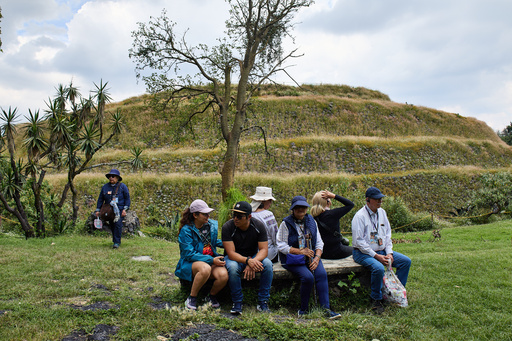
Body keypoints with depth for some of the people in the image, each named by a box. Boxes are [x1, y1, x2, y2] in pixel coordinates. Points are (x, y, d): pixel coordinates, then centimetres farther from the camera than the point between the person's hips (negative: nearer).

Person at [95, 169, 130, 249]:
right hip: (109, 210, 4)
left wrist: (125, 209, -10)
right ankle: (115, 241, 22)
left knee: (118, 224, -17)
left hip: (120, 210, -4)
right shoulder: (105, 187, 9)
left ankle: (117, 242, -12)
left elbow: (127, 198, -1)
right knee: (112, 226, 6)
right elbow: (100, 199, 14)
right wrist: (98, 210, 9)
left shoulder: (122, 186, -1)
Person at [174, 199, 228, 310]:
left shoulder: (212, 225, 9)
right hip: (190, 263, -4)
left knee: (223, 275, -29)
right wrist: (211, 260, -22)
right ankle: (192, 298, -15)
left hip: (212, 259, 4)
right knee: (205, 268, -40)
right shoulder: (186, 230, -9)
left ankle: (212, 296, 3)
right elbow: (189, 254, -15)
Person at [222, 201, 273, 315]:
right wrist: (248, 261, -41)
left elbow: (264, 250, -15)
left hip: (254, 256, 2)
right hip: (235, 258, -2)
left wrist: (253, 261, -36)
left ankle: (263, 302, -14)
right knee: (232, 267, -36)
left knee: (268, 264, -28)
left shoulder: (259, 226, -13)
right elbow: (231, 253, -24)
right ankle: (237, 303, -15)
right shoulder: (227, 227, -19)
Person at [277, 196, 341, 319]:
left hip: (311, 256, 4)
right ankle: (304, 309, -9)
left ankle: (326, 309, -23)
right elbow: (282, 246, -7)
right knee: (308, 277, -29)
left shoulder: (311, 221, 12)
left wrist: (317, 257, -7)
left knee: (322, 274, -25)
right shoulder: (286, 223, -3)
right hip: (293, 259, -4)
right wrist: (300, 251, -17)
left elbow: (319, 242, 12)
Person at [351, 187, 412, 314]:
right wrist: (376, 256, -19)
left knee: (406, 261, -4)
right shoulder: (360, 216, -15)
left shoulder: (382, 212, 9)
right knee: (378, 268, -34)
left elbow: (388, 234, 14)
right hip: (363, 253, -8)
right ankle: (376, 300, -11)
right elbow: (359, 241, -18)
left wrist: (389, 253, -1)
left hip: (381, 251, 8)